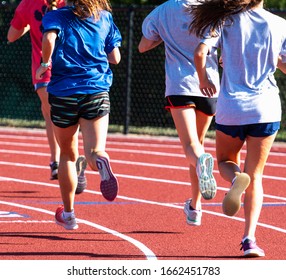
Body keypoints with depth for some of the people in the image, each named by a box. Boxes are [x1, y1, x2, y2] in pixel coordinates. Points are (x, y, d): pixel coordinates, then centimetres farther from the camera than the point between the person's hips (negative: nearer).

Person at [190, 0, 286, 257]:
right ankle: (249, 238, -5)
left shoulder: (225, 21, -3)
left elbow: (200, 53, -14)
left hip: (231, 107, 0)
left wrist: (203, 79, 5)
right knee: (255, 176, 10)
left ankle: (236, 178, -15)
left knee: (226, 162, 23)